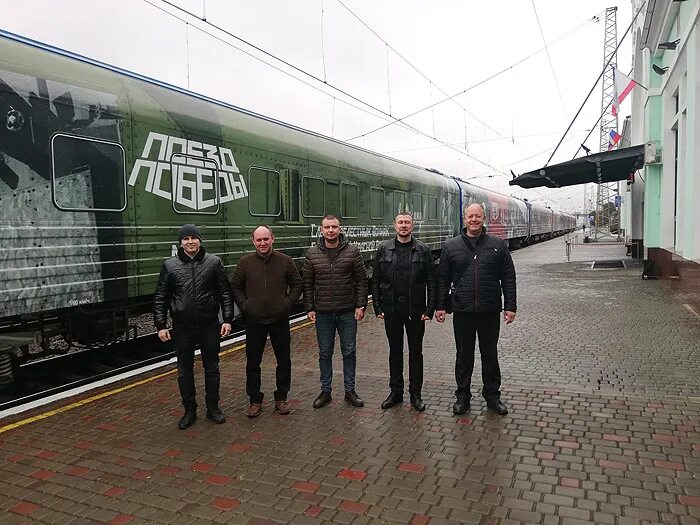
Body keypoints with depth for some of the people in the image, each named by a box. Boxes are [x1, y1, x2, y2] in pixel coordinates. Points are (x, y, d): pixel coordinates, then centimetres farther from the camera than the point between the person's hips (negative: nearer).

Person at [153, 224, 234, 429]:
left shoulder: (214, 262, -1)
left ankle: (213, 407, 27)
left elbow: (225, 293, 0)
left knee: (212, 368, 11)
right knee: (185, 372, 10)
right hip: (182, 328, 1)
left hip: (210, 326, 0)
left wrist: (227, 319, -5)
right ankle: (189, 410, 26)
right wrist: (160, 325, -2)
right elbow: (160, 297, 3)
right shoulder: (170, 265, 0)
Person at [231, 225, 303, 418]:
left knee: (284, 361, 9)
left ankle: (281, 398, 25)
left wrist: (288, 303, -3)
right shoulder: (245, 262, -1)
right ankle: (255, 400, 22)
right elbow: (235, 287, 7)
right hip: (254, 321, 0)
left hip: (280, 319, 0)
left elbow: (297, 284, 6)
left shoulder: (285, 261, -2)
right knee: (253, 362, 8)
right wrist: (244, 305, -3)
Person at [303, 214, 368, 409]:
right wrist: (309, 308, 0)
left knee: (349, 352, 9)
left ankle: (350, 391, 23)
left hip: (348, 313, -1)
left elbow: (361, 281, -1)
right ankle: (325, 391, 24)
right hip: (323, 313, 1)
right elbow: (307, 283, 4)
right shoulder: (312, 254, 1)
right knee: (325, 354, 11)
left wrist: (361, 305, -7)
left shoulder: (352, 251, -3)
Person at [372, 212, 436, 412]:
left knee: (415, 352, 8)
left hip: (415, 310, -1)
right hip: (391, 309, 1)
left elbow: (431, 282, -2)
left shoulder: (423, 250, 0)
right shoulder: (383, 249, 3)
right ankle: (395, 392, 24)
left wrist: (430, 309, -8)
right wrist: (377, 308, -2)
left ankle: (415, 394, 20)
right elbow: (375, 281, 4)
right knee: (395, 351, 12)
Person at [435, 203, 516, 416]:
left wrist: (510, 306, -2)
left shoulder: (498, 245, 3)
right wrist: (440, 306, 1)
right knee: (464, 355, 10)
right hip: (462, 311, 0)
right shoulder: (451, 246, 3)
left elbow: (508, 278, 3)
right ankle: (463, 396, 24)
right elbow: (443, 278, 5)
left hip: (490, 311, 0)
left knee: (490, 355, 11)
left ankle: (492, 396, 26)